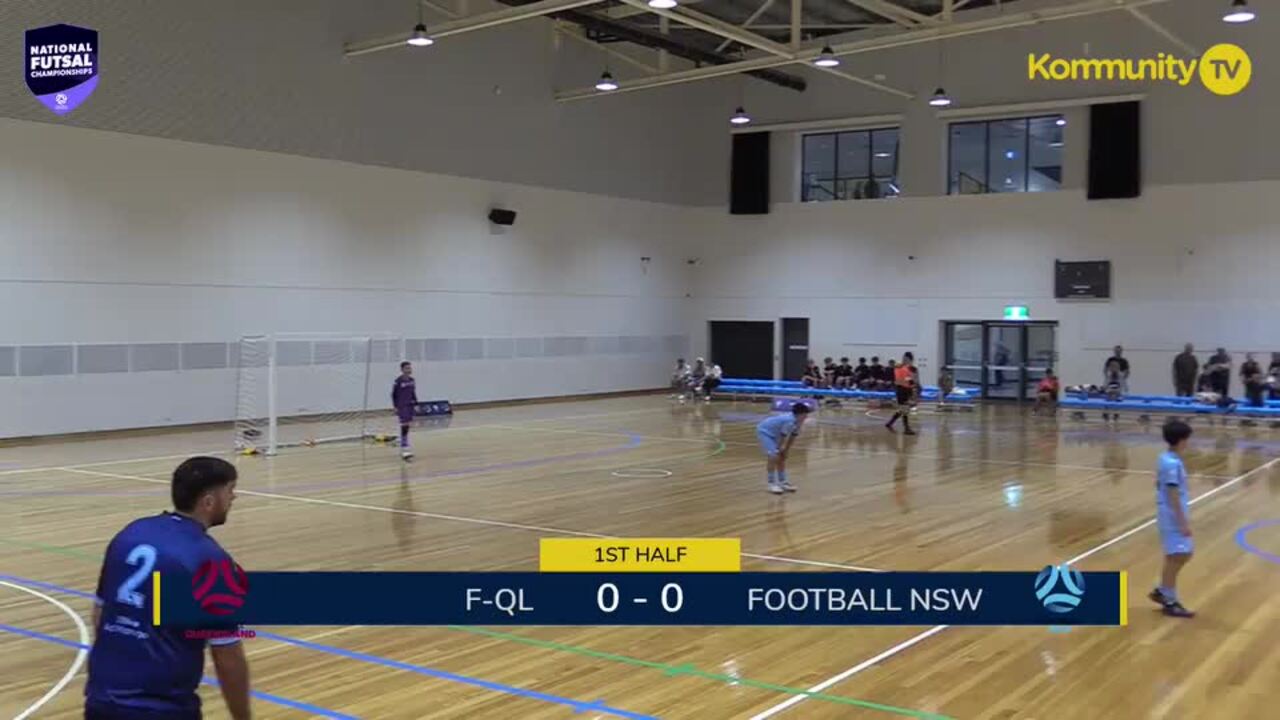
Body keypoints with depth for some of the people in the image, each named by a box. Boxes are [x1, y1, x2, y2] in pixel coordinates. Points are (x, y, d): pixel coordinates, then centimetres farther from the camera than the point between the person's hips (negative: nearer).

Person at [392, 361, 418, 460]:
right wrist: (395, 407, -7)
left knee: (407, 427, 12)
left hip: (410, 406, 7)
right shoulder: (398, 381, -11)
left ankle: (403, 448, 23)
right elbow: (393, 394, -5)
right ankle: (404, 449, -15)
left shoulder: (411, 380, 7)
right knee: (404, 427, -13)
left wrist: (415, 404, 13)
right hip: (402, 407, -7)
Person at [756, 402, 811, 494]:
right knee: (774, 456, -18)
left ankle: (782, 481, 20)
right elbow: (782, 437, -24)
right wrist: (779, 449, -9)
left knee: (782, 457, 10)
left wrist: (786, 450, 7)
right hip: (764, 431, -9)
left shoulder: (798, 422, -9)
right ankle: (772, 483, -10)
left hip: (775, 433, 9)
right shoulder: (789, 421, -35)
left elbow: (792, 437, 3)